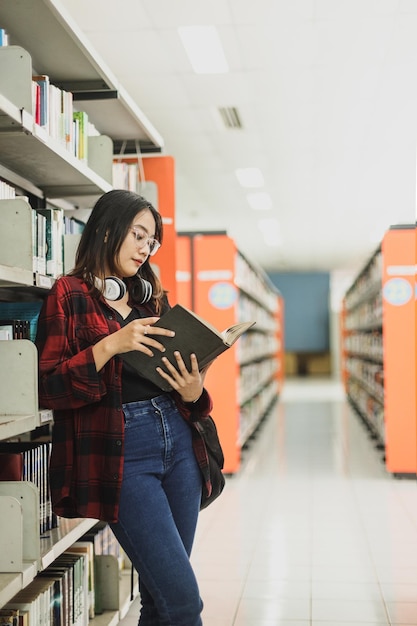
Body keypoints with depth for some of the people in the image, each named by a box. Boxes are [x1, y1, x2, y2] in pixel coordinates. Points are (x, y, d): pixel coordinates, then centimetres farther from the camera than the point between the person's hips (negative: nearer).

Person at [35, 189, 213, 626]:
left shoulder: (153, 297, 16)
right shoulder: (70, 295, -1)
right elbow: (46, 389, -8)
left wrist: (193, 393, -2)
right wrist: (109, 346, -19)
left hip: (177, 441, 6)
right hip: (122, 452, -6)